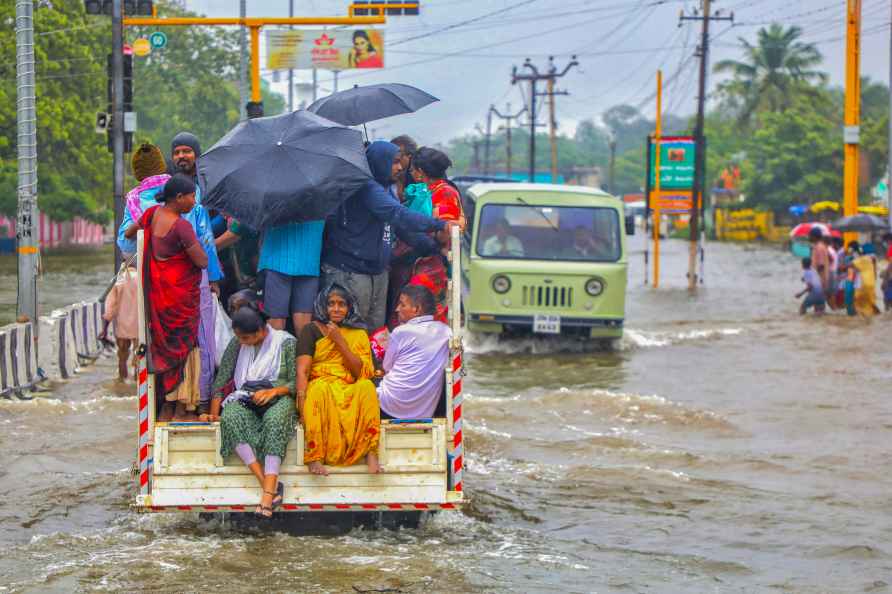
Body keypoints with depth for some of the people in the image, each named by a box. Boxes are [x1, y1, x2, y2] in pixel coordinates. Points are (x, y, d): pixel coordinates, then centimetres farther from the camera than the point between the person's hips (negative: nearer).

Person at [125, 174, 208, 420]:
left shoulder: (153, 213, 1)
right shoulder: (181, 226, -21)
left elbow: (129, 233, 20)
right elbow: (202, 262, -18)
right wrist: (198, 245, 2)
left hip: (157, 289, 8)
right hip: (181, 291, -8)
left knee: (163, 345, 14)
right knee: (184, 345, 2)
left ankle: (166, 406, 18)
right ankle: (182, 408, 4)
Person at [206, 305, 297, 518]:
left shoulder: (286, 343, 2)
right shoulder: (237, 345, 12)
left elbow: (296, 382, -3)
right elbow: (221, 379, 10)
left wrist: (273, 391, -18)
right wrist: (213, 412, 2)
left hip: (277, 398, -3)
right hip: (245, 400, 3)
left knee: (275, 420, -40)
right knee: (230, 418, -34)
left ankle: (267, 494, -50)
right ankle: (269, 485, -41)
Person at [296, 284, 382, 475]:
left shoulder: (359, 334, 15)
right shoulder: (312, 330, 8)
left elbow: (361, 373, 1)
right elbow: (302, 370, -4)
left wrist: (339, 341, -5)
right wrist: (302, 402, -21)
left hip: (350, 395, 2)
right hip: (319, 392, -2)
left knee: (366, 386, -30)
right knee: (320, 387, -36)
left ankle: (370, 452, -34)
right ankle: (314, 457, -39)